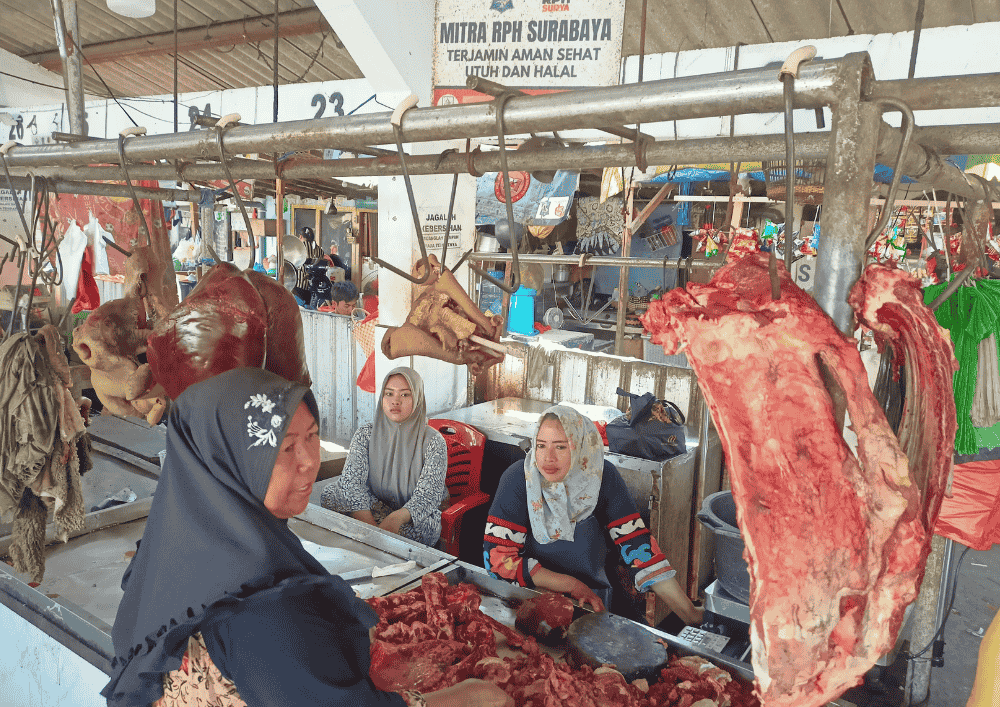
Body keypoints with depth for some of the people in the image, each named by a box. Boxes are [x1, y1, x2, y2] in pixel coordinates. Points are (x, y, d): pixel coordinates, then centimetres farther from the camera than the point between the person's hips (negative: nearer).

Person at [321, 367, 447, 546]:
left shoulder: (433, 441, -7)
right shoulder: (365, 434, 1)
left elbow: (429, 493, -16)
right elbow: (352, 479, -12)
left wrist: (397, 518, -37)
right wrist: (368, 522, -31)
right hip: (374, 509, 2)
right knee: (332, 492, -22)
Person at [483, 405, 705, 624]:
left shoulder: (603, 476, -11)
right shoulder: (518, 479, -17)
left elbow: (634, 543, -9)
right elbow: (497, 556, -18)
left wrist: (689, 613, -14)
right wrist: (571, 585, -21)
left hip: (591, 597, 1)